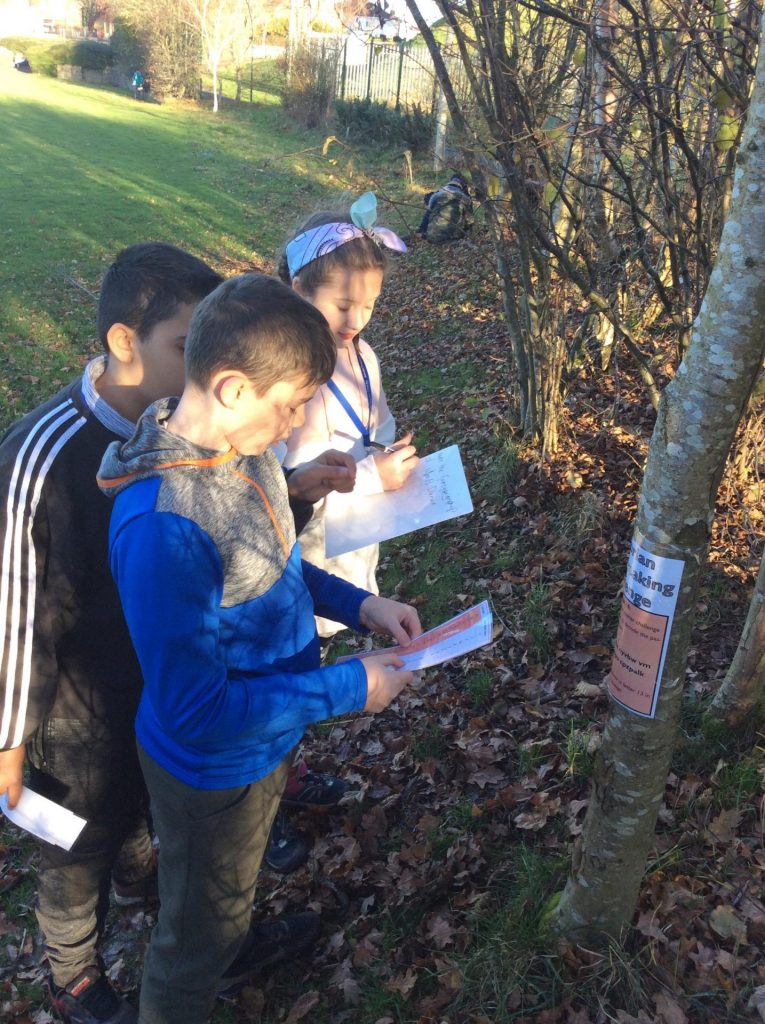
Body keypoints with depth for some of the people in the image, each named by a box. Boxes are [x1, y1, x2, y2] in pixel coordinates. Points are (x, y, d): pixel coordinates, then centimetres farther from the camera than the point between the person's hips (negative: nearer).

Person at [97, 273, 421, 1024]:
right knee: (195, 938, 21)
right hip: (214, 769, -8)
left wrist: (359, 605, -7)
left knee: (239, 875, 37)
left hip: (265, 738, 8)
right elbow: (195, 713, -31)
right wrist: (348, 690, -26)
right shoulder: (162, 526, -38)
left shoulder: (244, 447, -11)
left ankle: (239, 947, 67)